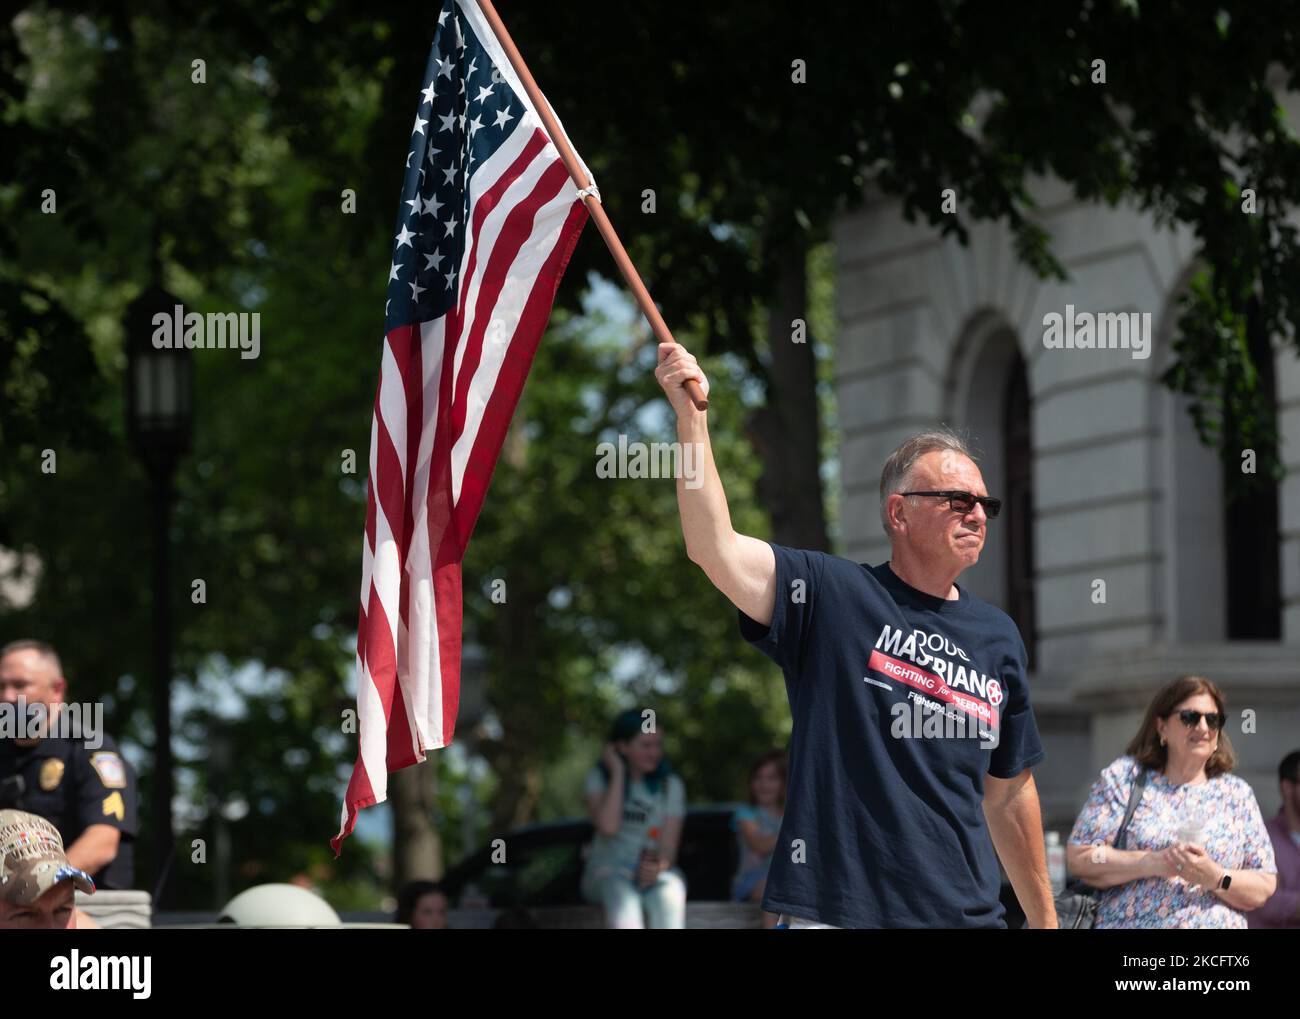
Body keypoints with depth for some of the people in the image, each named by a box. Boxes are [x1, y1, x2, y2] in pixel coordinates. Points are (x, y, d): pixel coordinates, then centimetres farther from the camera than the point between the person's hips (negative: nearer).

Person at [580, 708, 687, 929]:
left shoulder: (671, 785, 6)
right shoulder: (600, 778, 3)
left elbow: (668, 846, -3)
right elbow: (608, 827, -15)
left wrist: (659, 867, -27)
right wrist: (618, 773, -9)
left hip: (655, 875, 1)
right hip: (607, 872, -1)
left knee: (669, 892, -34)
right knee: (621, 894, -36)